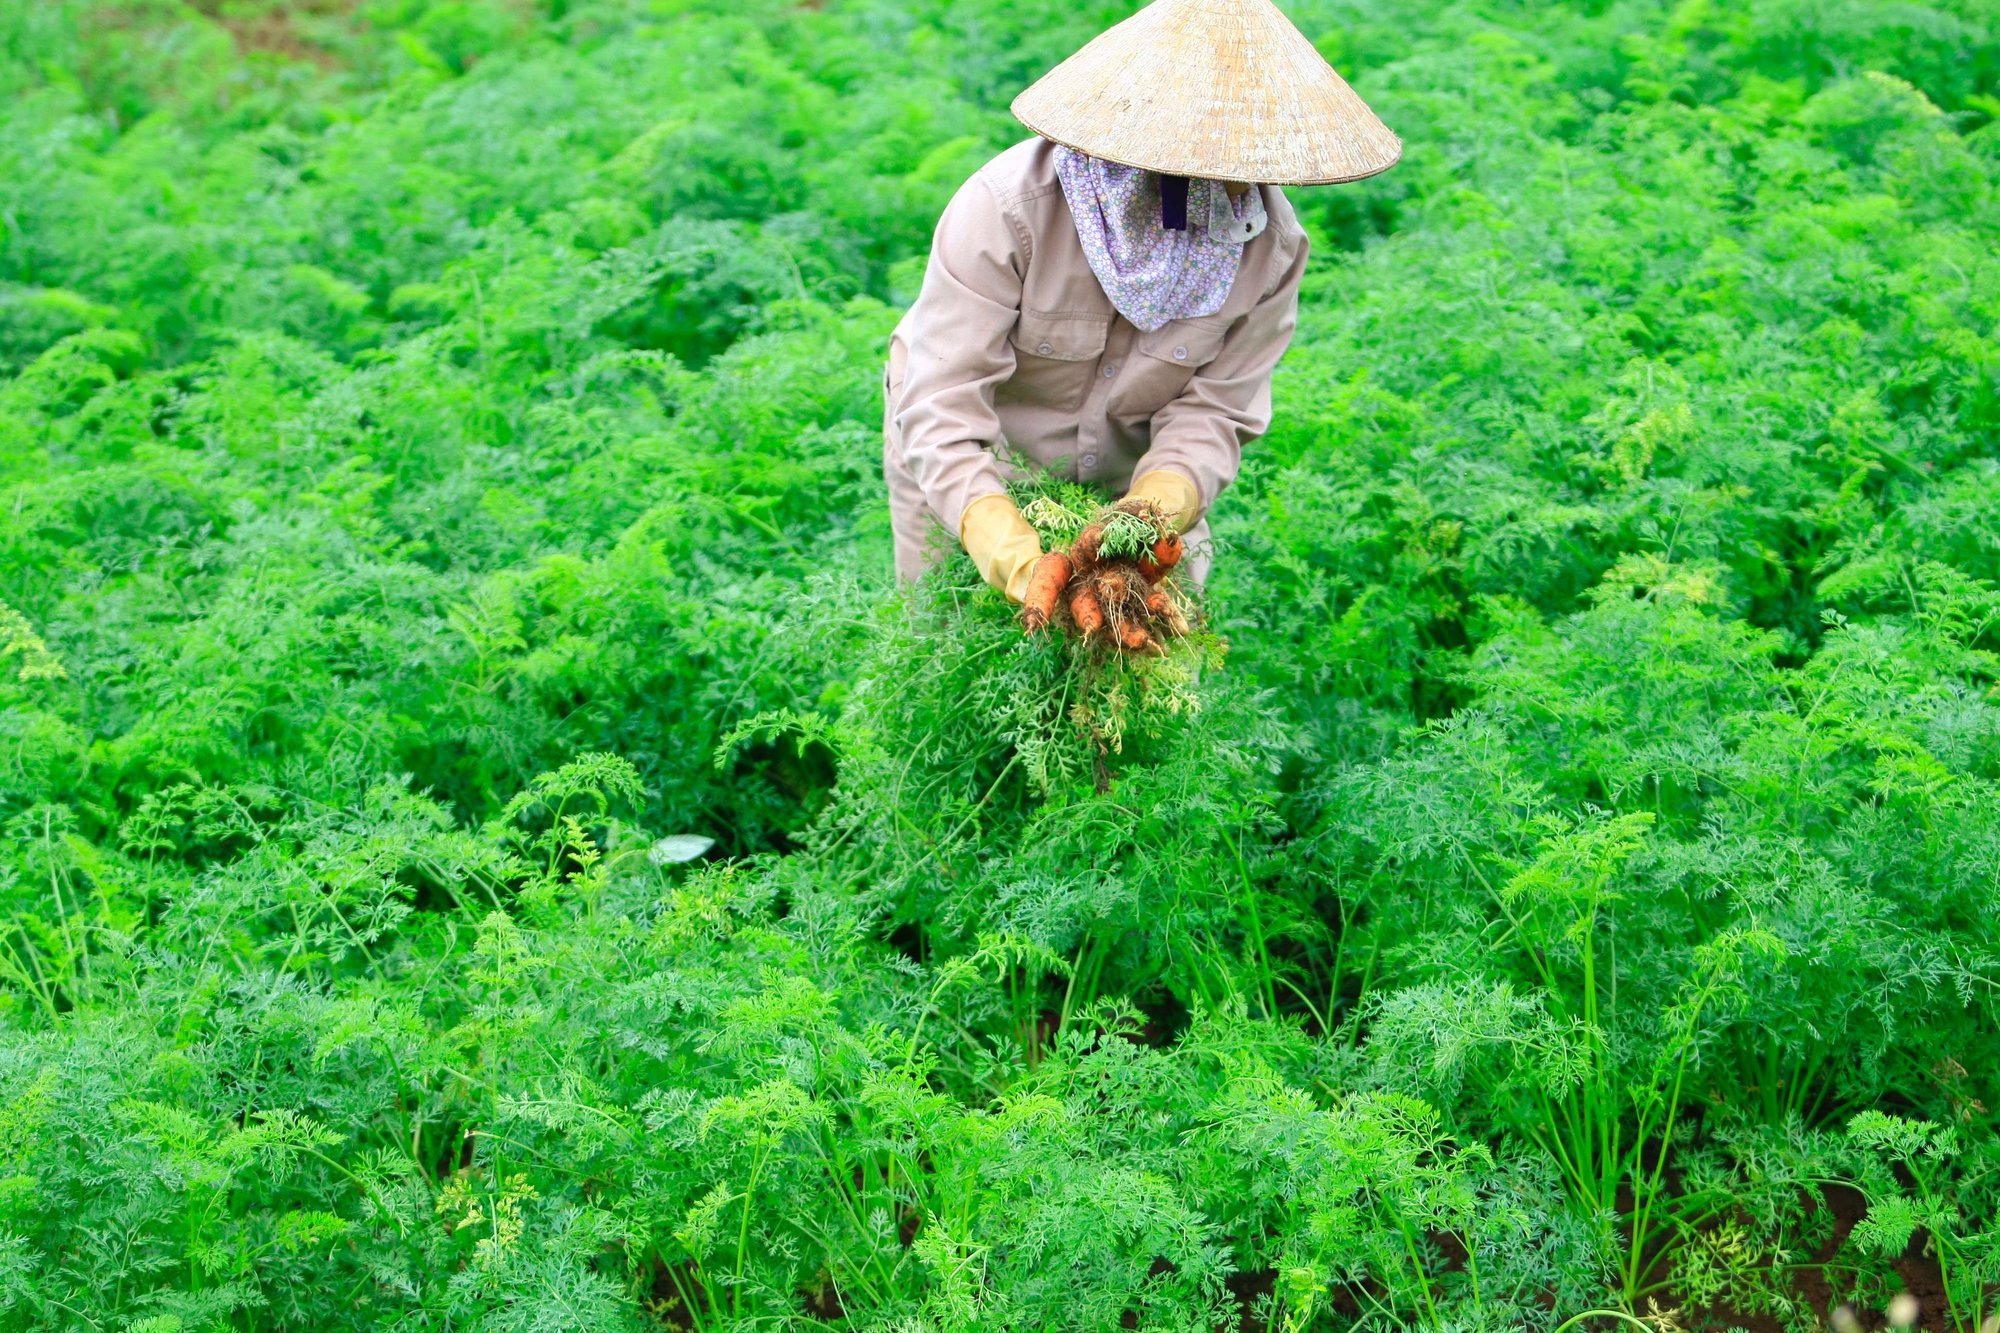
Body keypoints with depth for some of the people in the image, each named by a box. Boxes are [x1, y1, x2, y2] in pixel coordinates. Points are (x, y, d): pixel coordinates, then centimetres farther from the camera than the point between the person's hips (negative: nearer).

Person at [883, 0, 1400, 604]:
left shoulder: (1271, 242, -20)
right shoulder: (1011, 203, -33)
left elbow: (1214, 411, -18)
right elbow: (942, 398, -36)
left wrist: (1163, 502, -41)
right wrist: (999, 538, -52)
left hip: (1139, 478, 3)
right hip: (963, 472, -3)